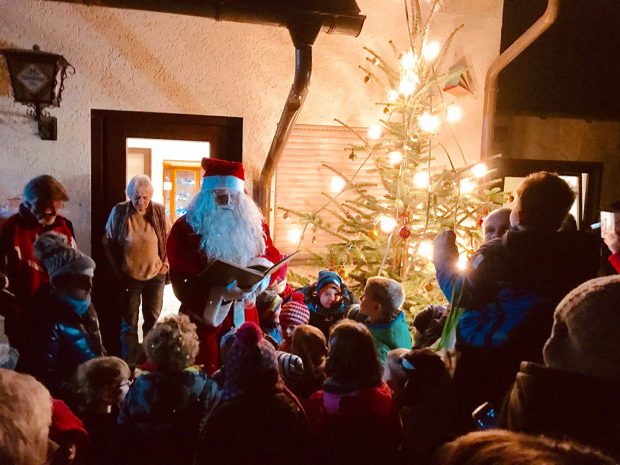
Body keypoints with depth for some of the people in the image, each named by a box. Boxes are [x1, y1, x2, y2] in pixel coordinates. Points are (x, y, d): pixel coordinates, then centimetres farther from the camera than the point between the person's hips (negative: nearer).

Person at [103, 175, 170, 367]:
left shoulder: (160, 212, -6)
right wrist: (117, 271, -2)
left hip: (155, 276, 2)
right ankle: (129, 364, 18)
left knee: (152, 321, 14)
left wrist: (165, 264, -1)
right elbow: (108, 243, 0)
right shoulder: (119, 212, -10)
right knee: (129, 324, 7)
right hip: (129, 277, -1)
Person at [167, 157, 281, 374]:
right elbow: (183, 282, -14)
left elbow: (273, 258, 3)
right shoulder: (186, 228, -9)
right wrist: (219, 292, -29)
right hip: (203, 317, -4)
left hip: (243, 317, 4)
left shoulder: (253, 224, 5)